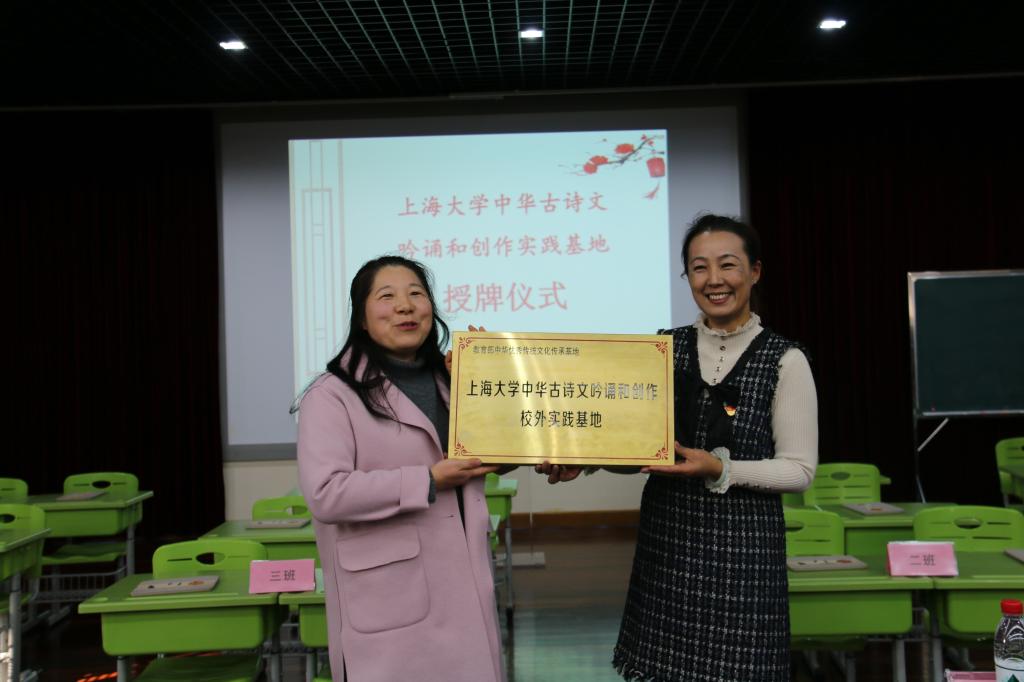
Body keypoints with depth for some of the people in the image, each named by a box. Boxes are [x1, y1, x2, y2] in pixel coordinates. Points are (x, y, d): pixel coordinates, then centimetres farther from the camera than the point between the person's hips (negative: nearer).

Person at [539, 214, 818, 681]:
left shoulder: (784, 360, -5)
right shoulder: (663, 348, 6)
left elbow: (800, 470, -6)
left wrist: (719, 469, -20)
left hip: (742, 544, -3)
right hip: (664, 539, 3)